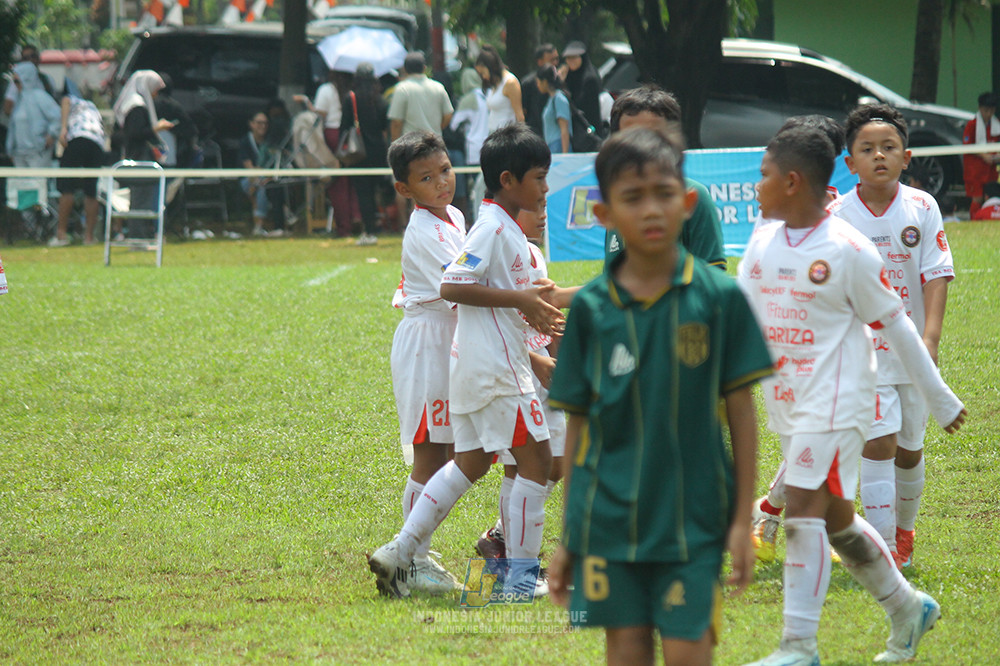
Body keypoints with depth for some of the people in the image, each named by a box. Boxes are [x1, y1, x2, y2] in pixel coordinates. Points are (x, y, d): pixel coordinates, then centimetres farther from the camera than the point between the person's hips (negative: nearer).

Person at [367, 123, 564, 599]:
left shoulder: (506, 229, 17)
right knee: (535, 457, -4)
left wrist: (532, 313, 17)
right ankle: (522, 574, -1)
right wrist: (520, 299, -21)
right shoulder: (492, 228, -15)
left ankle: (398, 554, 11)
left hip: (474, 364, 10)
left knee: (470, 462, 14)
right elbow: (451, 286, -23)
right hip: (495, 365, -10)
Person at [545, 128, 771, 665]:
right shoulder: (590, 307, 1)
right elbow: (577, 424, 6)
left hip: (693, 519, -2)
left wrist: (742, 520, -1)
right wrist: (566, 539, 7)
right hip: (610, 516, 2)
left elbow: (741, 412, 1)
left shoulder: (718, 297, -4)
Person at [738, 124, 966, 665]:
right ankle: (907, 607, 32)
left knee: (804, 512, -15)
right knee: (835, 518, 14)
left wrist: (939, 398, 1)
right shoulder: (763, 243, 8)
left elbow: (896, 326, -5)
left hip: (834, 403, -8)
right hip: (787, 404, 8)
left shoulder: (848, 250, -12)